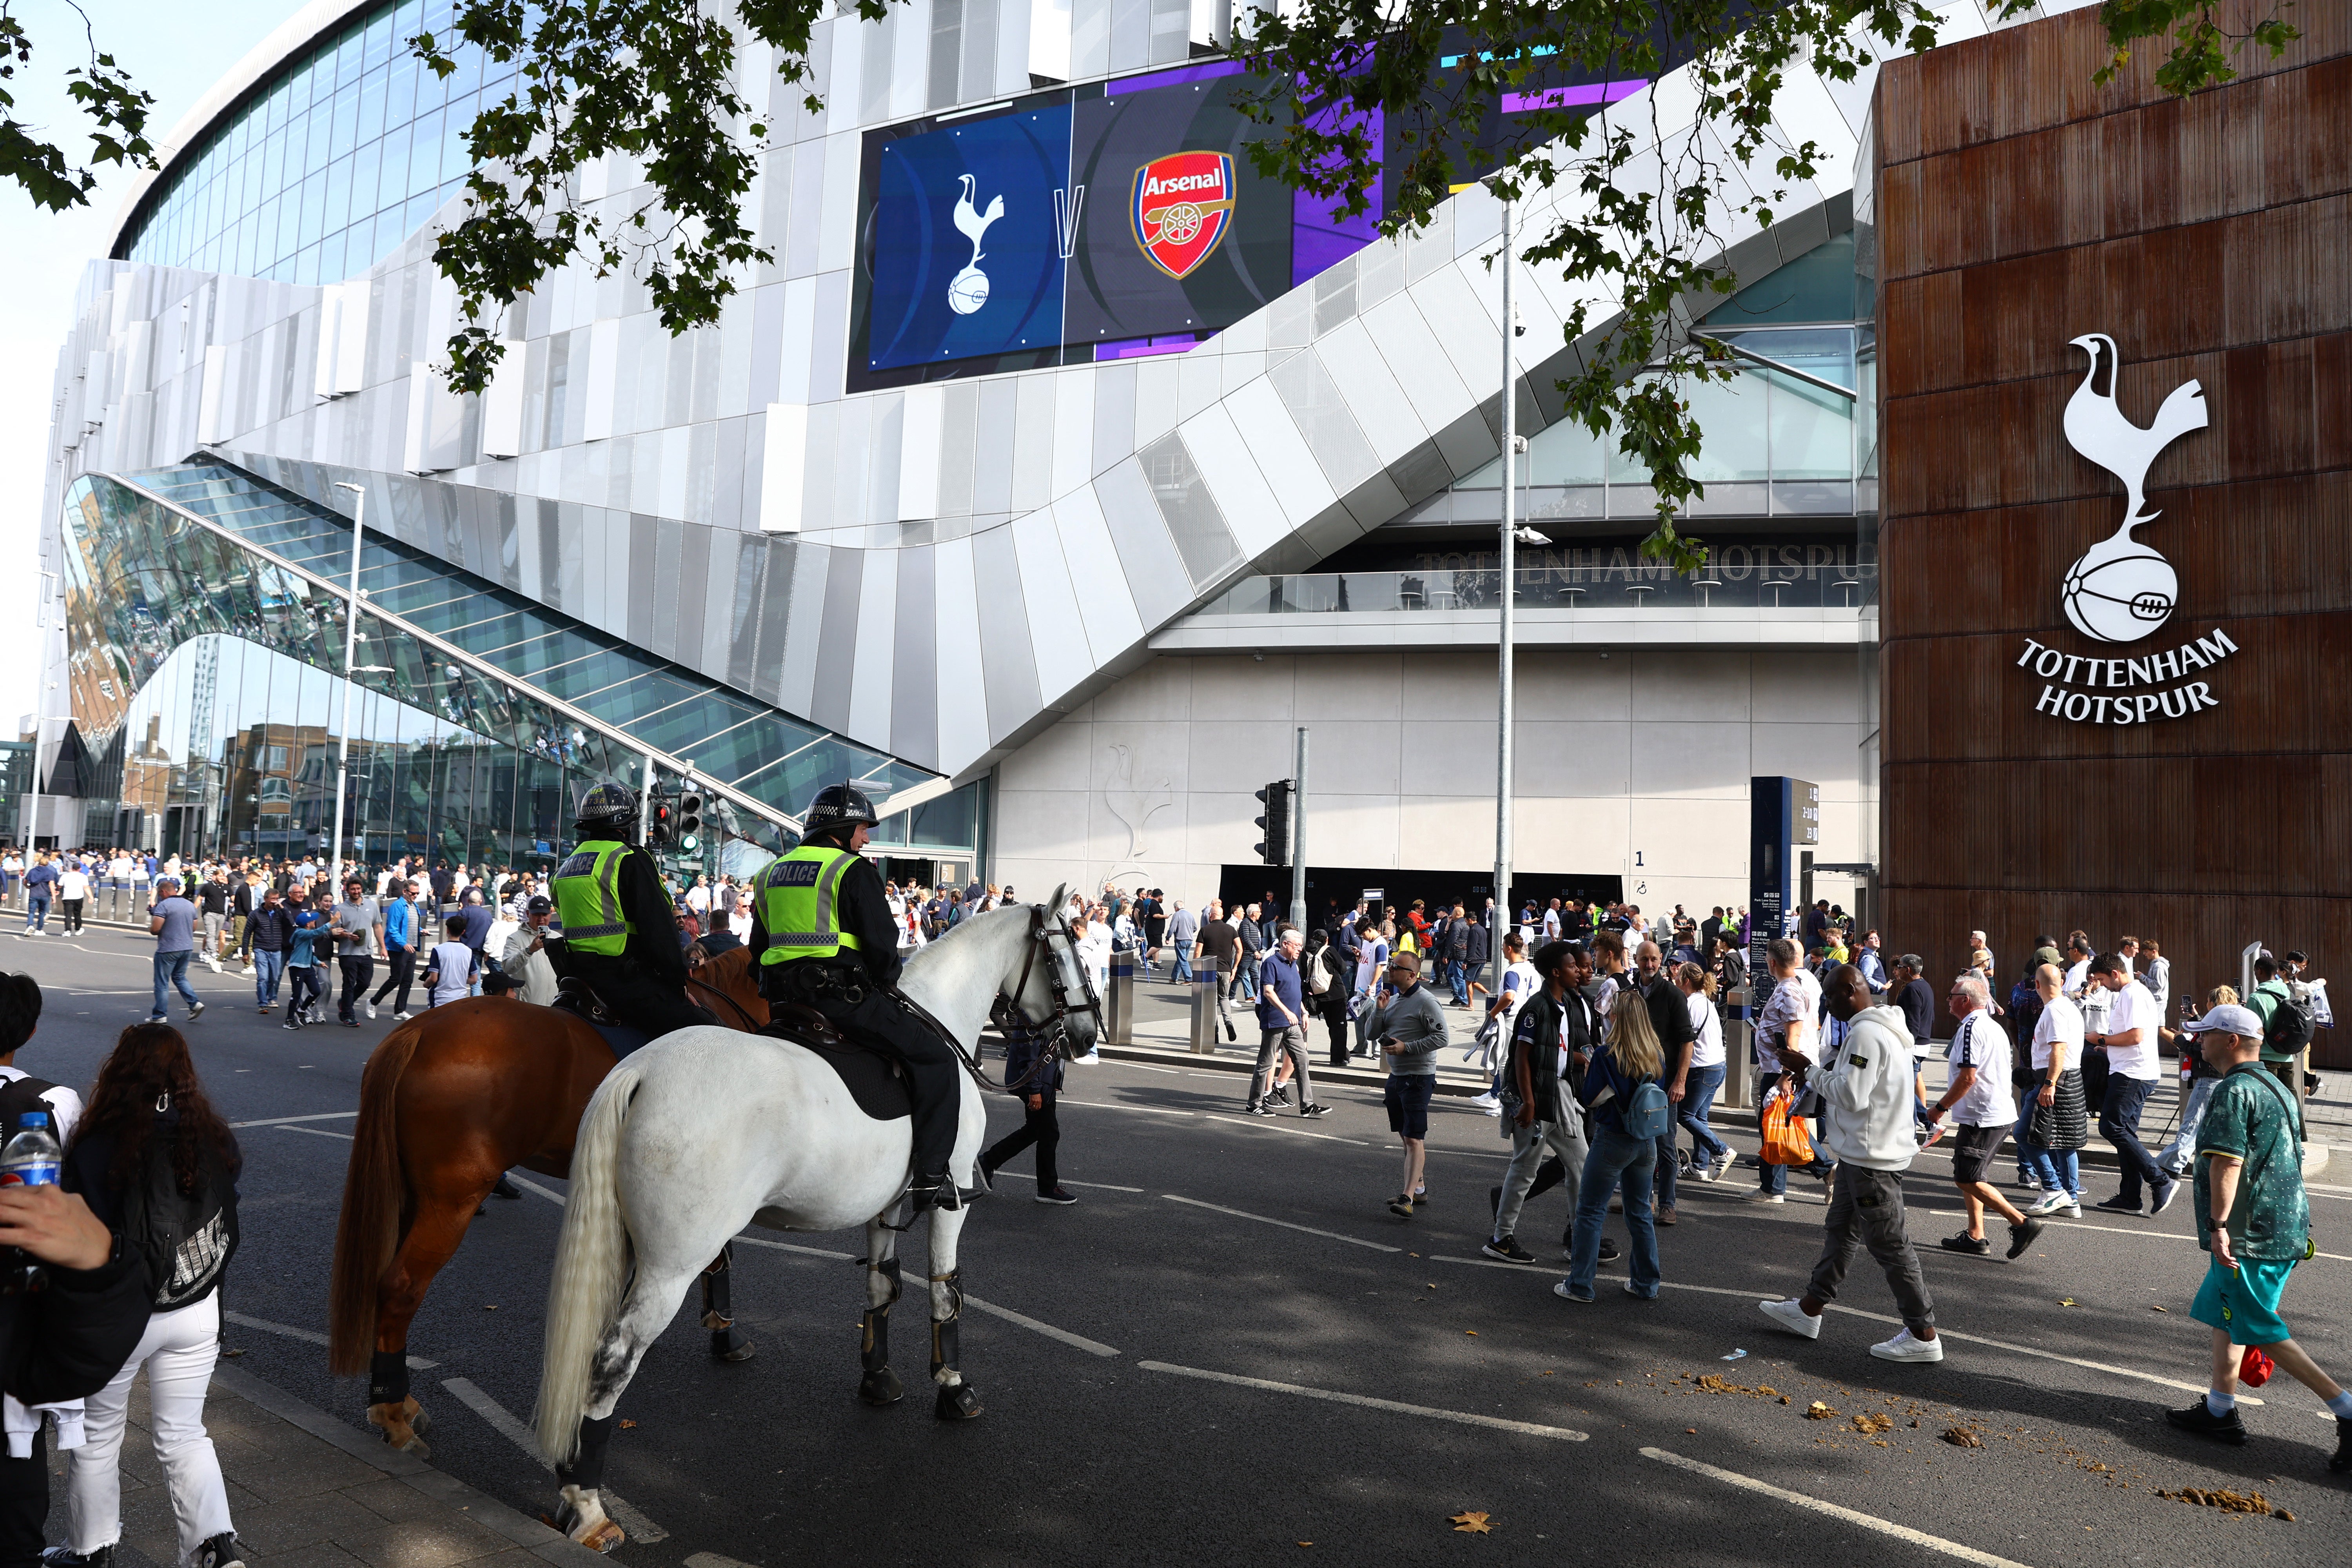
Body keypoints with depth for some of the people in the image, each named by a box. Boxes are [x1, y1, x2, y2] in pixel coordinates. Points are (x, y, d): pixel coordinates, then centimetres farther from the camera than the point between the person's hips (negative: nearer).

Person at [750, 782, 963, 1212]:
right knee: (936, 1058, -2)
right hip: (842, 994, -8)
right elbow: (881, 941, -11)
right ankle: (930, 1176, -10)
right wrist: (888, 985, 5)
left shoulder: (770, 874, 18)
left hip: (784, 997, 8)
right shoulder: (854, 870, -6)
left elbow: (757, 949, 20)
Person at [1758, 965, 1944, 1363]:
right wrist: (1830, 1069, 6)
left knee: (1890, 1244, -3)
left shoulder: (1865, 1033, -20)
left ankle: (1923, 1336, 5)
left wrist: (1809, 1068, -15)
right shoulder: (1881, 1028, 13)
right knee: (1839, 1231, 18)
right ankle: (1809, 1310, 29)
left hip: (1873, 1158, -11)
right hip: (1863, 1153, 11)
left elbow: (1851, 1095, -24)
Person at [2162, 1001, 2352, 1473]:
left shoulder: (2234, 1093, -17)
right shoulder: (2276, 1089, 15)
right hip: (2285, 1229, 10)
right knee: (2222, 1311, 16)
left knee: (2261, 1331, -2)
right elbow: (2289, 1161, 23)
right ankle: (2220, 1411, 21)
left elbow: (2227, 1163, -25)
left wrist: (2218, 1225, -26)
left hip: (2251, 1235, -10)